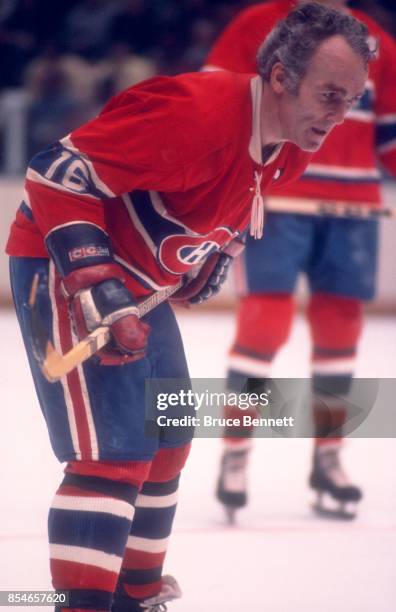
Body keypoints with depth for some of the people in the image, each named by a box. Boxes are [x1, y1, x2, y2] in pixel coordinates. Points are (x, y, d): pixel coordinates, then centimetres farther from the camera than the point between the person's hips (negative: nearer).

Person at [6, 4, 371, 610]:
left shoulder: (288, 149, 0)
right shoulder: (197, 112, -31)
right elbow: (57, 173, -30)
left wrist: (216, 249, 9)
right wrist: (93, 281, -35)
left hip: (140, 280, 10)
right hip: (64, 262, -10)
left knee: (165, 443, 16)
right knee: (114, 452, -17)